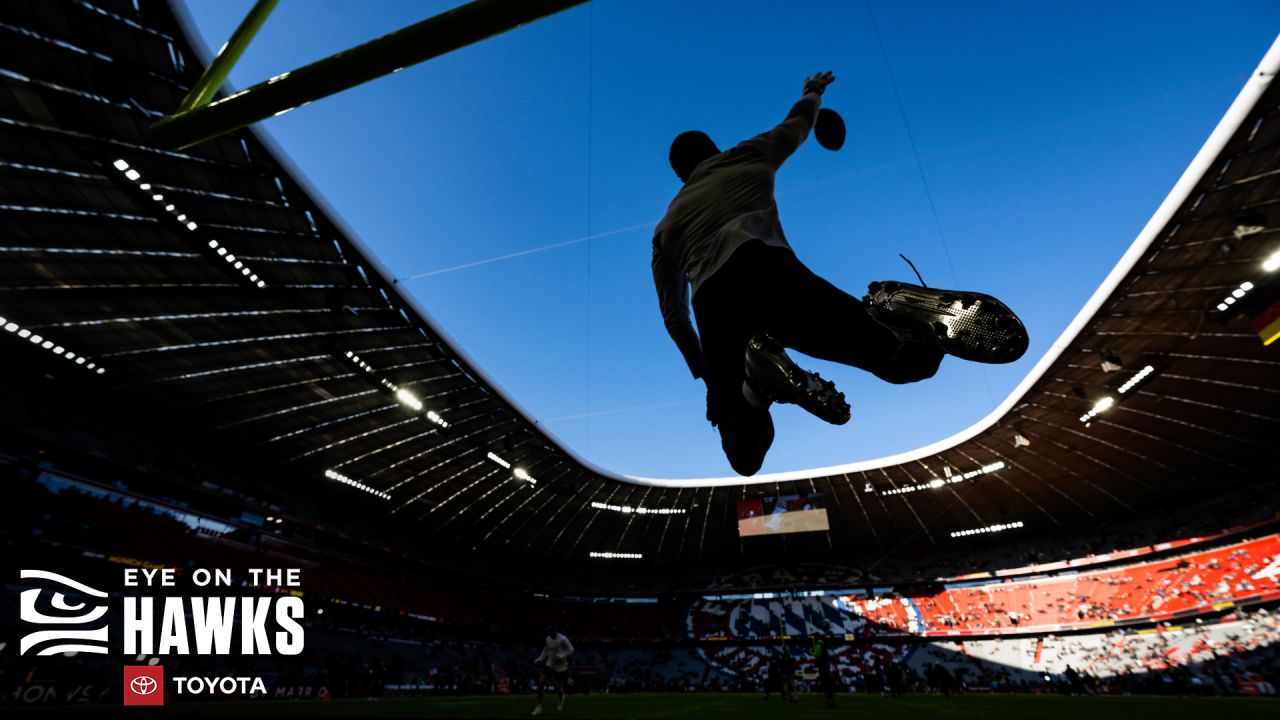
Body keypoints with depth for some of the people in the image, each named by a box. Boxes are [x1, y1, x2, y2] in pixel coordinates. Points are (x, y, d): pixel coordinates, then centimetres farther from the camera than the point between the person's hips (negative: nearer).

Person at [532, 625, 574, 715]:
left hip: (561, 667, -5)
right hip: (550, 664, 5)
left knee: (558, 688, 0)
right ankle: (539, 707, -1)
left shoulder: (563, 639, -19)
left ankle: (562, 697, 39)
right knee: (541, 682, -12)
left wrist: (561, 657, -26)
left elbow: (571, 650, -15)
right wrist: (540, 659, 8)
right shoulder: (548, 639, -1)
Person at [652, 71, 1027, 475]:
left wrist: (704, 373, 40)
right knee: (907, 357, 4)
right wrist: (812, 93, 72)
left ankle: (755, 387, -23)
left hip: (713, 303, 1)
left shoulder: (665, 229, 31)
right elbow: (799, 123, 49)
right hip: (769, 271, -1)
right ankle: (900, 316, -32)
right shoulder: (748, 156, 30)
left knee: (745, 457, 11)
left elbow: (674, 316, 30)